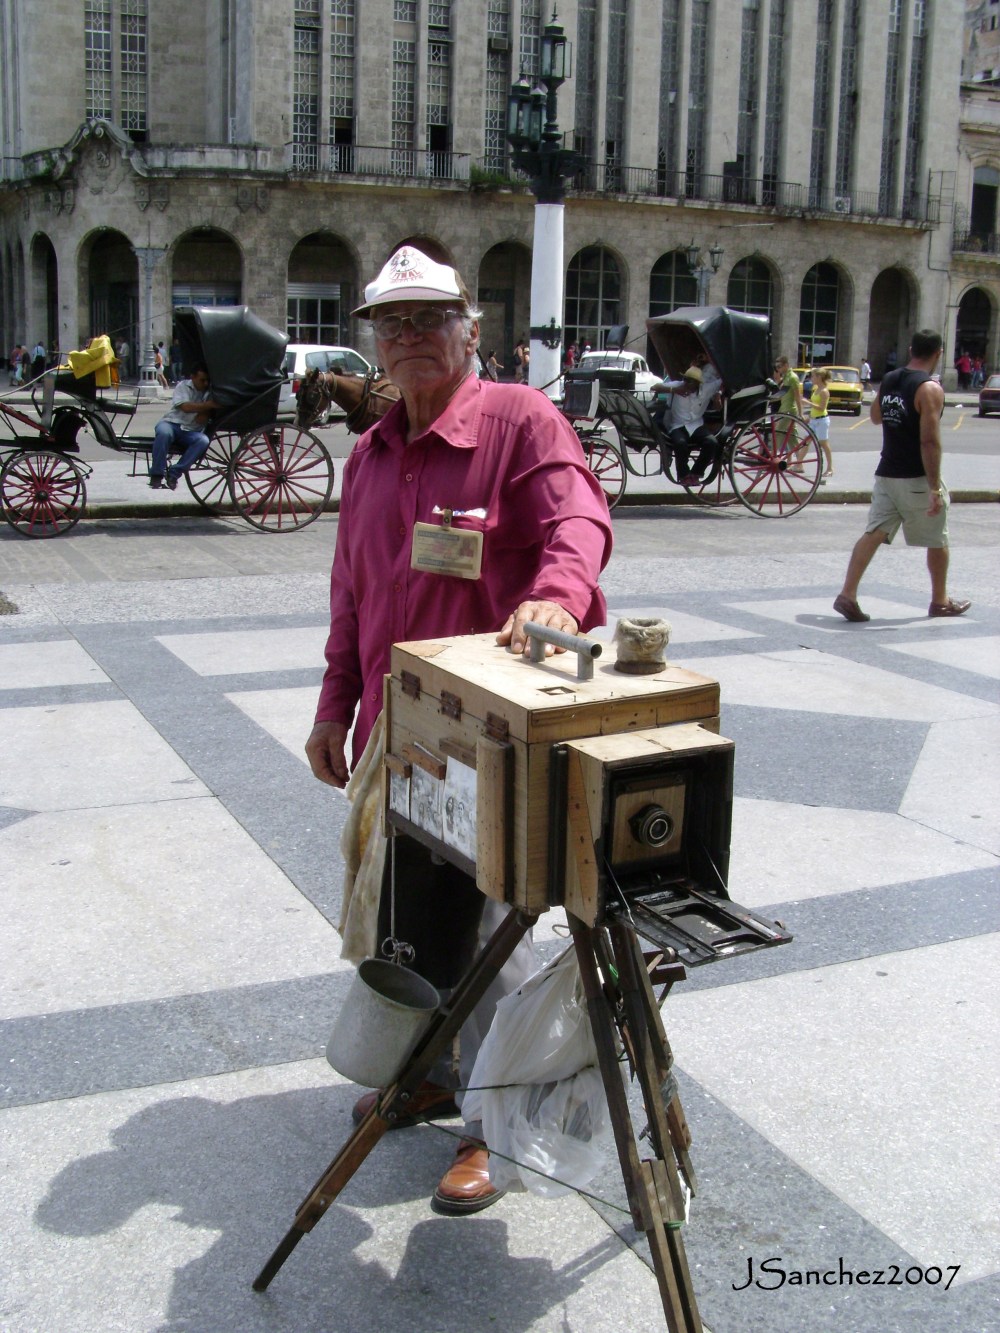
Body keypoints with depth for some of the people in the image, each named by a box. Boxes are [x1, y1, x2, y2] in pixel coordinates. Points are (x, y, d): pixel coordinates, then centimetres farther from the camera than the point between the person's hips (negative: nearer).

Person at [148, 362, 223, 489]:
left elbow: (201, 420, 0)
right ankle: (157, 474, -25)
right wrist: (209, 405, -27)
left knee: (203, 441, -31)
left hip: (191, 432, 2)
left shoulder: (209, 392, 7)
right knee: (163, 432, -37)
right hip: (171, 423, -2)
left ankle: (174, 473, -26)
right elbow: (185, 407, -20)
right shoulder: (184, 386, 0)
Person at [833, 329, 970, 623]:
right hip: (917, 479, -6)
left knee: (873, 534, 2)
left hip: (886, 475, 6)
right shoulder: (930, 389, -15)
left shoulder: (889, 380, 6)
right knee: (937, 540, 12)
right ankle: (940, 601, 24)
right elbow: (929, 441, -22)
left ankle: (847, 595, -11)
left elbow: (876, 417, 24)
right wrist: (935, 488, -21)